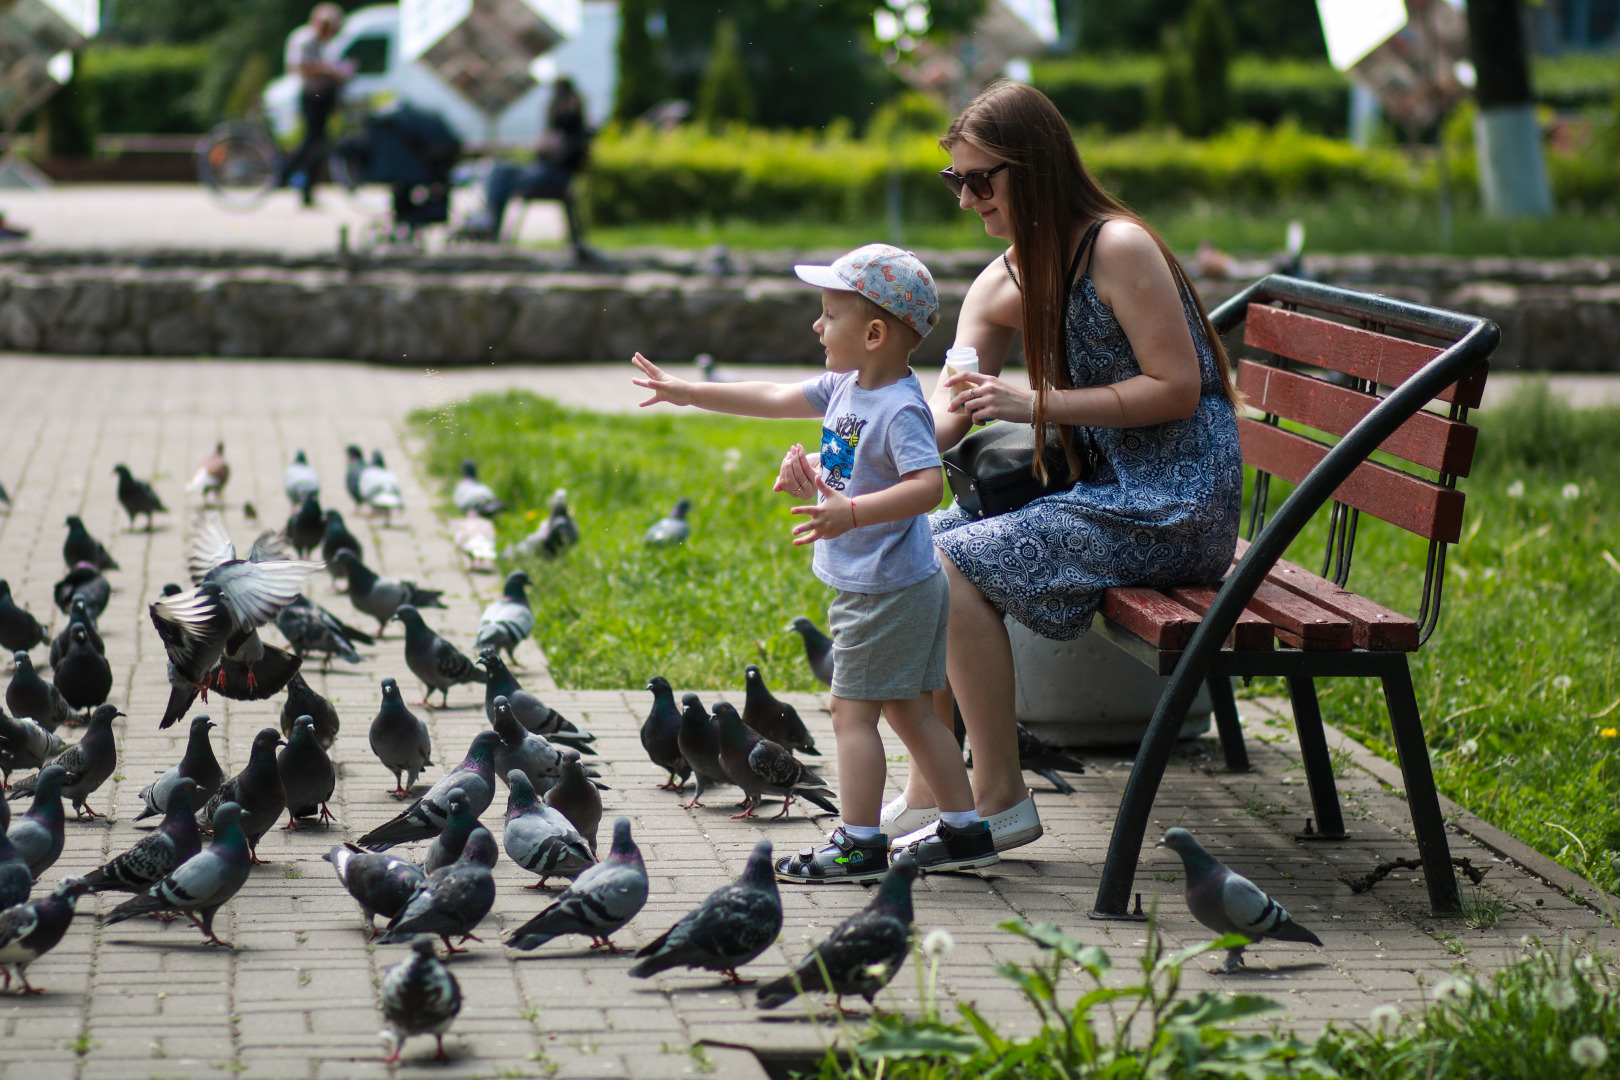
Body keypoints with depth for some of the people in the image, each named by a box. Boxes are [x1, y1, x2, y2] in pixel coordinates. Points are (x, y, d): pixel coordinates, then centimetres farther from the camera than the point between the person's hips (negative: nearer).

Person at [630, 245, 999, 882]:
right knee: (907, 710, 15)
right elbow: (774, 399, 18)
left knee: (853, 710, -4)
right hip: (909, 588, 10)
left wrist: (852, 512, -40)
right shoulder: (846, 387, 8)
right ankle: (965, 832, 20)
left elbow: (928, 485, -32)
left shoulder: (900, 409, -21)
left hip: (885, 588, -10)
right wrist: (688, 393, 20)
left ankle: (859, 845, 0)